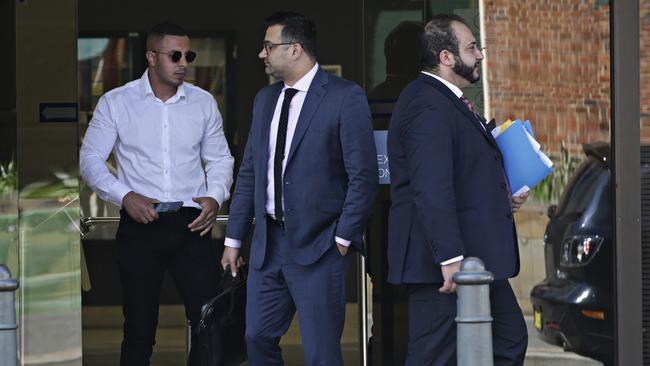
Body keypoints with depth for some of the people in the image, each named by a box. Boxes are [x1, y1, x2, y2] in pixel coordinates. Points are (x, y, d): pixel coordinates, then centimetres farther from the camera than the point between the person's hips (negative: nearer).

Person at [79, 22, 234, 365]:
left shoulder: (203, 103, 6)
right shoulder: (116, 103, -1)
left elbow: (220, 158, 14)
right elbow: (90, 159, 1)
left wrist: (215, 197, -5)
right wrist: (125, 196, -13)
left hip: (191, 225, 2)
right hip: (139, 225, -1)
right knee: (139, 330, 6)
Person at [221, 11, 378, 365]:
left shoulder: (345, 97, -9)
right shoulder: (265, 99, 13)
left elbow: (363, 175, -11)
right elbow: (249, 172, 16)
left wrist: (345, 237, -12)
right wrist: (234, 238, 14)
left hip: (317, 244, -7)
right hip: (268, 243, 7)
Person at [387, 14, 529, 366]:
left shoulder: (448, 100, 17)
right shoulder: (426, 105, -18)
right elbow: (431, 189, -26)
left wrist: (502, 198, 13)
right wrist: (451, 258, -30)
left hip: (479, 258, 11)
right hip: (444, 266, -11)